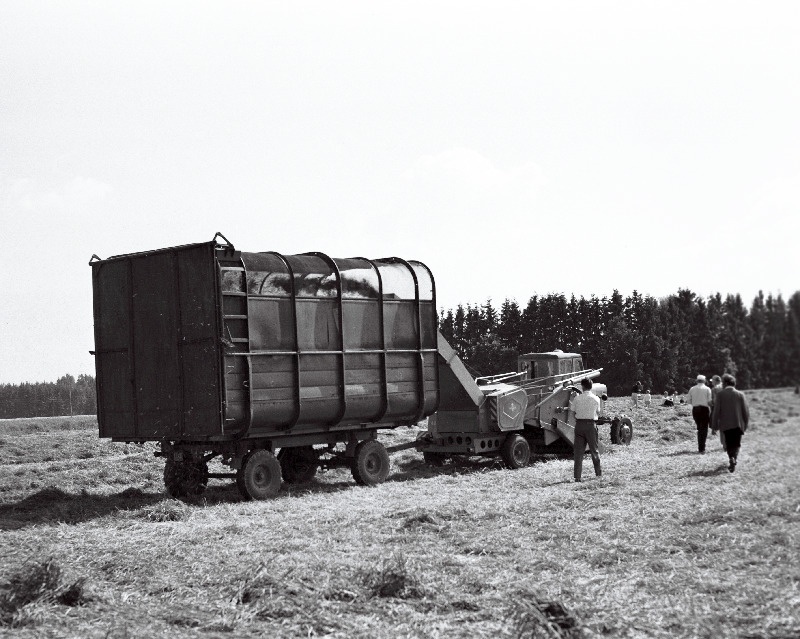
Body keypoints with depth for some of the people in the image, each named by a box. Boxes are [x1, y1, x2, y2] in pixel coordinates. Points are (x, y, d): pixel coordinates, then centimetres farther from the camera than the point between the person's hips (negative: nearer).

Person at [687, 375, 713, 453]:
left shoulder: (692, 389, 5)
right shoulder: (707, 389, -3)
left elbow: (689, 401, 5)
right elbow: (709, 402, -8)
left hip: (695, 409, 3)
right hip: (704, 409, -3)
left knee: (699, 429, 18)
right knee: (704, 429, 2)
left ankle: (700, 448, 19)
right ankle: (702, 449, -4)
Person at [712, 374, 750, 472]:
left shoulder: (720, 394, -6)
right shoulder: (740, 394, -2)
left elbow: (716, 411, -8)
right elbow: (746, 411, -1)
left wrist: (715, 425, -1)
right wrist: (745, 425, 9)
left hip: (725, 424, -1)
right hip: (738, 424, 1)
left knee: (729, 444, 16)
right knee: (736, 444, 10)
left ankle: (731, 459, 2)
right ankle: (734, 458, -12)